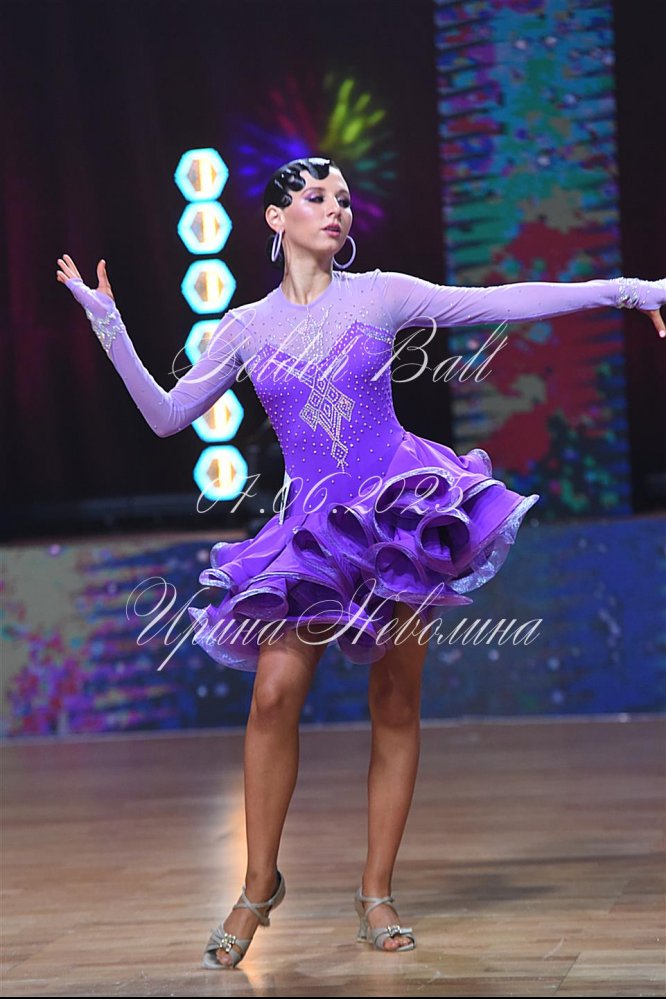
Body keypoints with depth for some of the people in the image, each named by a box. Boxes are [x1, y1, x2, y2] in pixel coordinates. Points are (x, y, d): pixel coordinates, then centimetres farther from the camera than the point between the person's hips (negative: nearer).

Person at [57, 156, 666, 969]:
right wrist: (108, 326, 1)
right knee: (275, 693, -14)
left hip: (401, 507, 0)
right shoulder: (247, 328, 6)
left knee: (396, 703, 1)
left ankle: (376, 893, 11)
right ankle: (258, 885, 1)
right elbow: (165, 416, 7)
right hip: (312, 526, 0)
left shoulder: (379, 295, 2)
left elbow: (502, 302, 1)